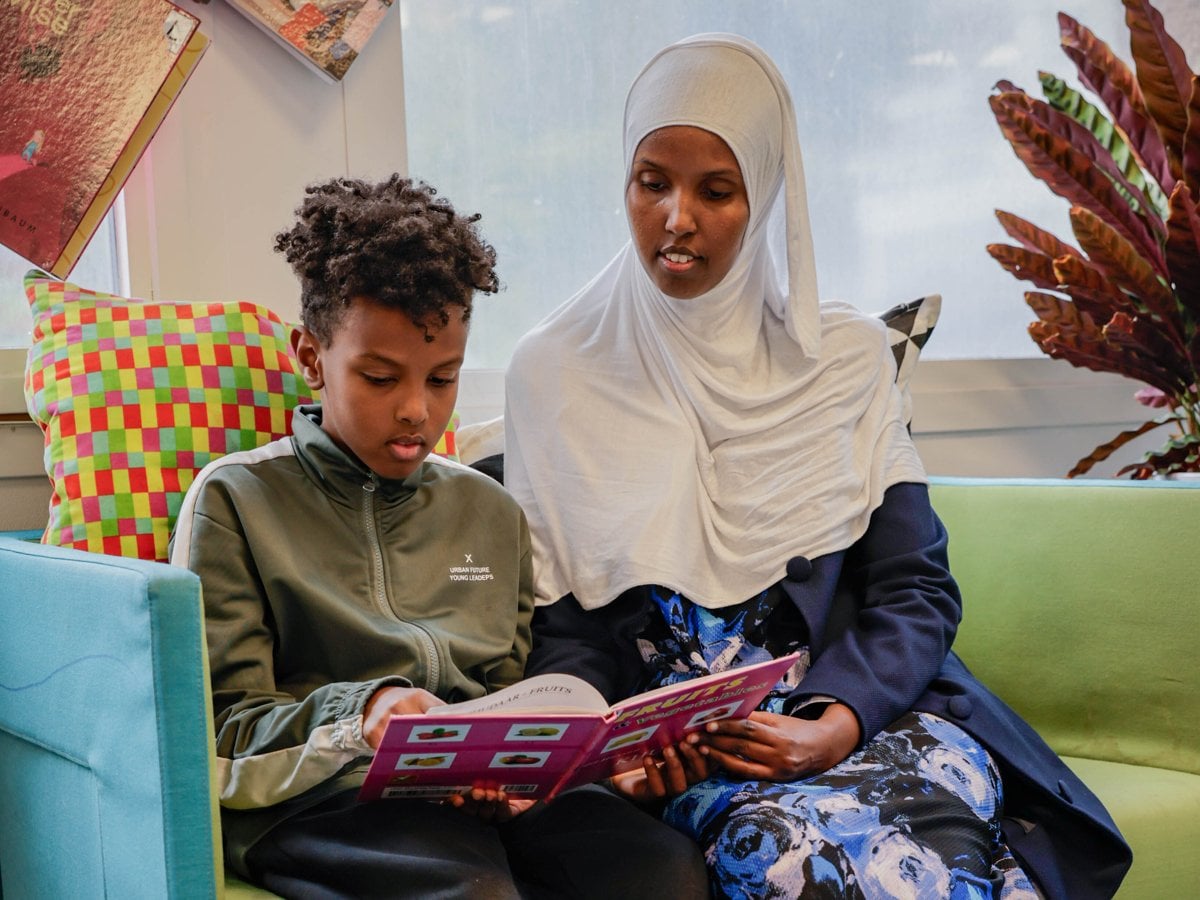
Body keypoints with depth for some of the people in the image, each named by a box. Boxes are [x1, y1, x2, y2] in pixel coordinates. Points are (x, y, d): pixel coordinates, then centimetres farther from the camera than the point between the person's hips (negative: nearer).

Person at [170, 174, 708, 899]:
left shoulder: (492, 513, 21)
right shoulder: (234, 499, 7)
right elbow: (225, 718, 2)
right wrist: (355, 712, -19)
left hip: (480, 793, 5)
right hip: (315, 796, -5)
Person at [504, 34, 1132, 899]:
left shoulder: (846, 357, 7)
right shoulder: (555, 372, 5)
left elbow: (915, 588, 3)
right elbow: (555, 625, 5)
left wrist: (835, 725, -16)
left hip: (862, 710, 2)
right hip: (675, 752, -1)